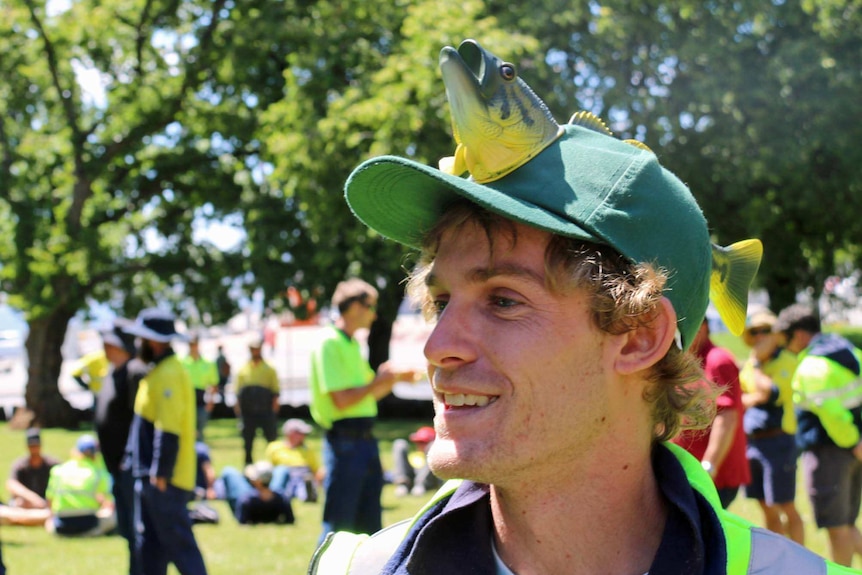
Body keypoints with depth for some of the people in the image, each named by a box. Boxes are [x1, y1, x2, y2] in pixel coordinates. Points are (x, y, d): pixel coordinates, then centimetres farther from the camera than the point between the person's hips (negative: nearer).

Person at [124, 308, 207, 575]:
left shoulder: (169, 375, -16)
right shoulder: (158, 372, 16)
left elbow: (169, 431, -22)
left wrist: (160, 474, -22)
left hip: (166, 481, -10)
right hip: (152, 478, 10)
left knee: (179, 543, -7)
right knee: (149, 545, 13)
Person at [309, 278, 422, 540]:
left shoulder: (353, 344, 17)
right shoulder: (330, 344, -12)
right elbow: (342, 399, -20)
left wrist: (397, 378, 11)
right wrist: (378, 380, -10)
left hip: (364, 439, 9)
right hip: (344, 442, -9)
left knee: (369, 522, 12)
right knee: (338, 523, -6)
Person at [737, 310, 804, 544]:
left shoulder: (788, 362, -6)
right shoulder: (748, 364, 14)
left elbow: (771, 393, -18)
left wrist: (757, 362, -8)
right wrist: (754, 398, -7)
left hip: (778, 442, -6)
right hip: (751, 443, 6)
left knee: (786, 507, -3)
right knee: (767, 510, 10)